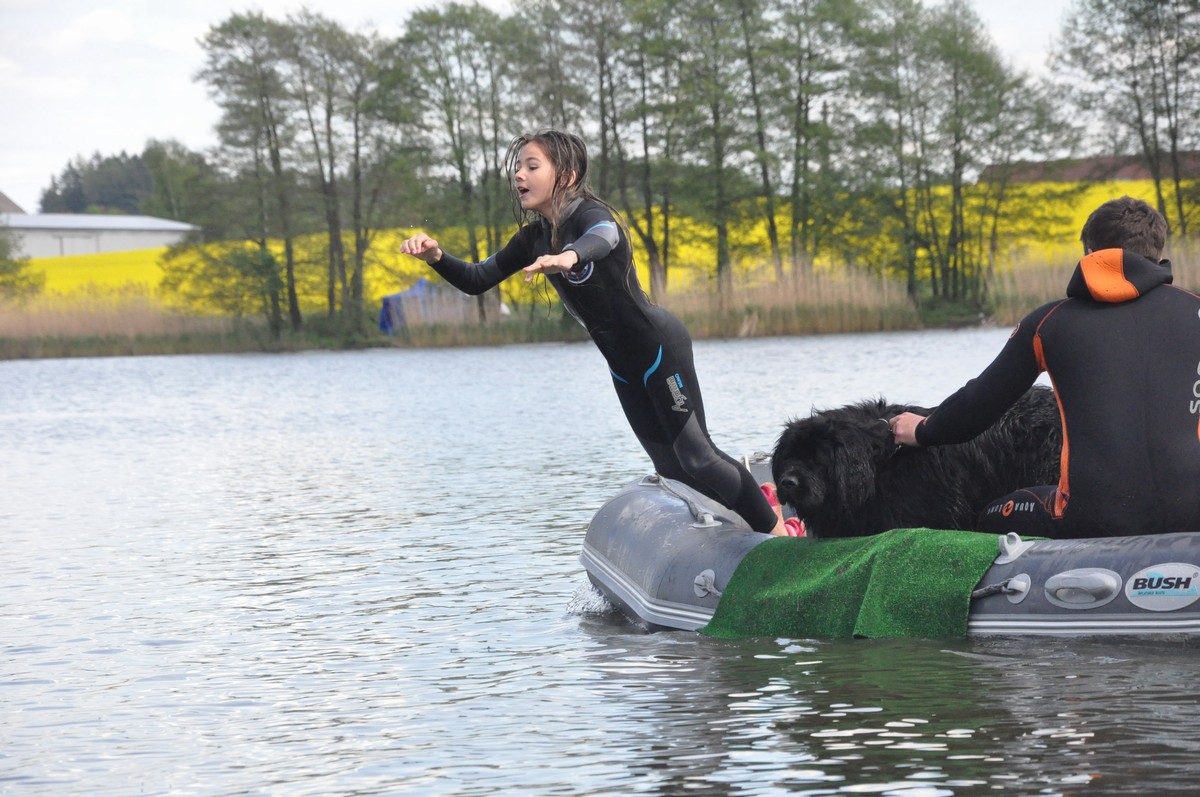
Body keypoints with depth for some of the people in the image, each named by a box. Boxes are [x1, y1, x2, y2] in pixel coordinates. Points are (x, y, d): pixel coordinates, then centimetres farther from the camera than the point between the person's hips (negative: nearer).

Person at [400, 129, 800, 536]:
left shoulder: (590, 215, -20)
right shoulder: (534, 238, 3)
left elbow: (604, 237, -45)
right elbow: (476, 281, 2)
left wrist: (569, 256, -68)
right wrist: (436, 257, -19)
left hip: (659, 345, -8)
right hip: (623, 363, 8)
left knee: (694, 454, -8)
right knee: (671, 466, 13)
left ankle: (776, 528, 8)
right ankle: (759, 499, 33)